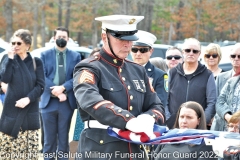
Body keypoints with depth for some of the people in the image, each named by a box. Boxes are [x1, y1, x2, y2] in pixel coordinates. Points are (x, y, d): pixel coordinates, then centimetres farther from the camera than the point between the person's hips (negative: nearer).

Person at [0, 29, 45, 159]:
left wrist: (28, 99, -15)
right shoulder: (10, 60, 5)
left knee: (30, 147, -4)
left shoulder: (36, 62, 3)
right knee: (11, 144, -5)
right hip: (12, 109, 0)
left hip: (30, 110, 0)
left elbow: (40, 86, -2)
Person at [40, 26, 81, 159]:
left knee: (64, 139, 7)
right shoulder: (45, 55, 5)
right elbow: (42, 77, -3)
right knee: (49, 139, 5)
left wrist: (63, 88, -17)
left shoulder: (75, 56, 8)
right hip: (49, 101, 0)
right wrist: (56, 92, -14)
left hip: (67, 102, 1)